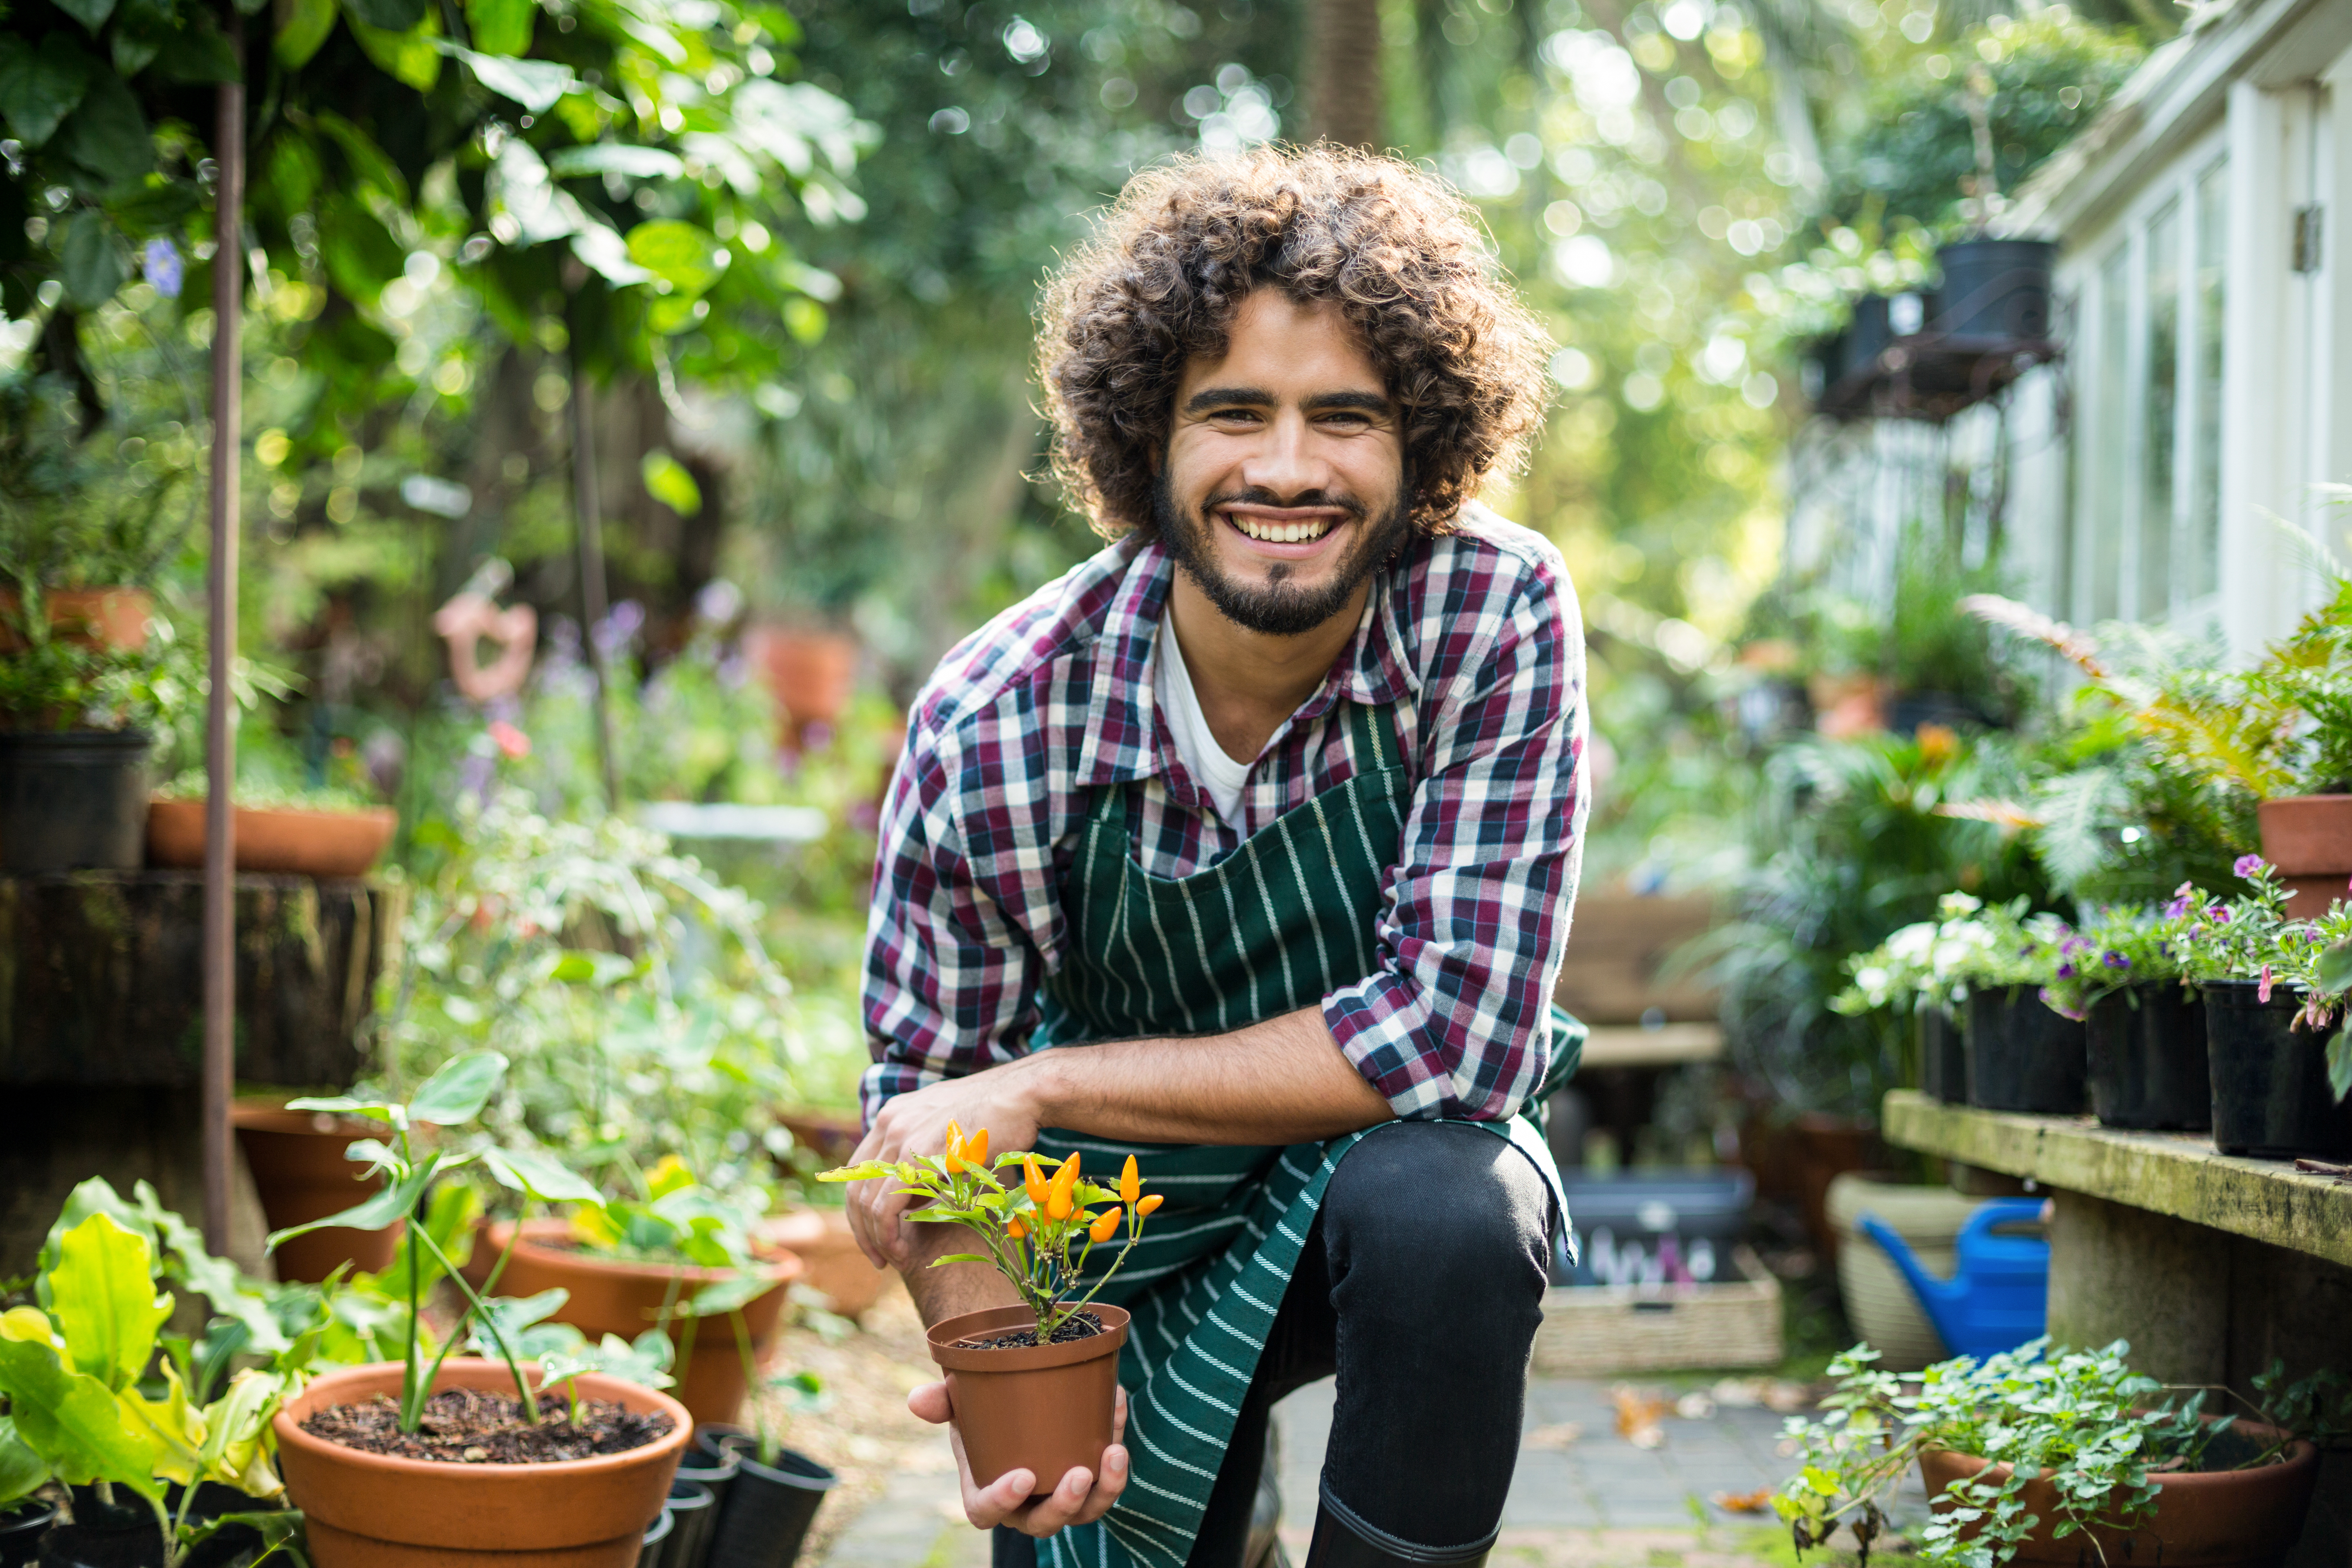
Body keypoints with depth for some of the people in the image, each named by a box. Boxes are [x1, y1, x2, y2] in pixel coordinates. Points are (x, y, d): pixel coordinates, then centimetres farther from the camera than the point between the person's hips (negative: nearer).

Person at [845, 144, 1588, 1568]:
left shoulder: (1502, 613, -22)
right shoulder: (995, 725, -20)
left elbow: (1456, 1031, -27)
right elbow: (922, 1101, -9)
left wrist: (1040, 1088, -27)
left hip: (1406, 1164, -2)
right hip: (1118, 1252, 2)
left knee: (1439, 1211, -33)